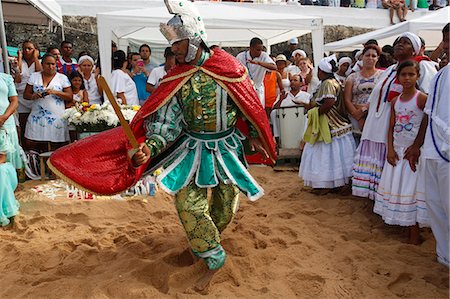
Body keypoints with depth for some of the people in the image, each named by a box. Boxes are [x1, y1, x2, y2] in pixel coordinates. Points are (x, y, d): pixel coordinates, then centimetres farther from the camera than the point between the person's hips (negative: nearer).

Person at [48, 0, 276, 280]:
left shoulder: (228, 67, -13)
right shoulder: (176, 77, -6)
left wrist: (256, 137, 6)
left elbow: (250, 106, -2)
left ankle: (206, 242, 43)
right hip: (193, 149, 1)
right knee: (187, 203, -5)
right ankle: (214, 257, 16)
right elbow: (166, 118, -10)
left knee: (226, 203, 13)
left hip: (227, 149, -1)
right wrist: (149, 147, -26)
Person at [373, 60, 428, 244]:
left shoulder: (422, 98, -9)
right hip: (397, 150, 6)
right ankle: (406, 225, 24)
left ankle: (414, 233, 8)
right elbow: (391, 127, 7)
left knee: (412, 187, -3)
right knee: (395, 186, 9)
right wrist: (390, 149, -3)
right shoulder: (395, 101, 8)